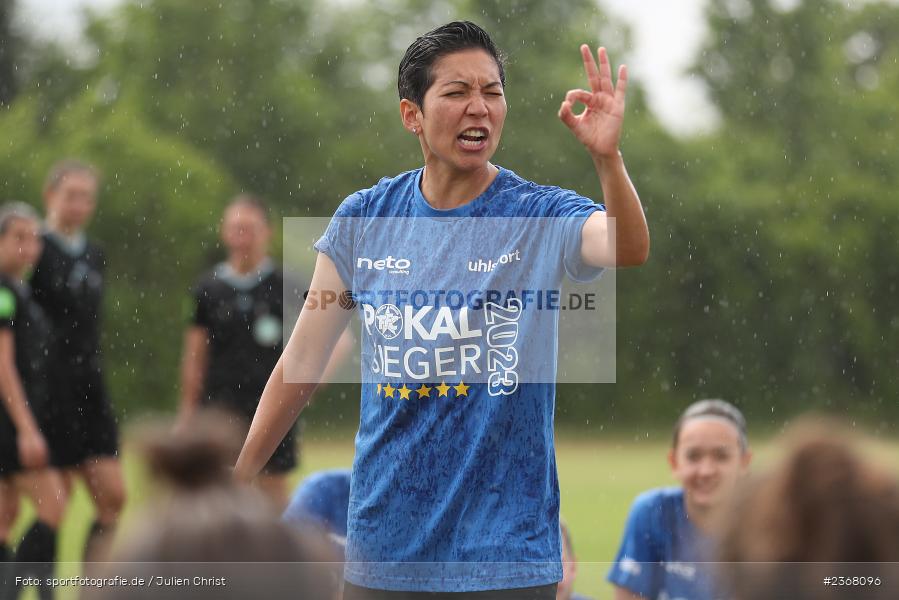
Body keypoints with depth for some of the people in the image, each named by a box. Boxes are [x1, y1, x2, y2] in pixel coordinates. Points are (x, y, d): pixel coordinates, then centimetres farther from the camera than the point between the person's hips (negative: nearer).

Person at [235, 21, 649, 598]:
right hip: (383, 547, 2)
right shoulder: (364, 219, 1)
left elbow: (628, 248, -28)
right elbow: (300, 368, 7)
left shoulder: (541, 216, -5)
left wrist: (608, 157, -46)